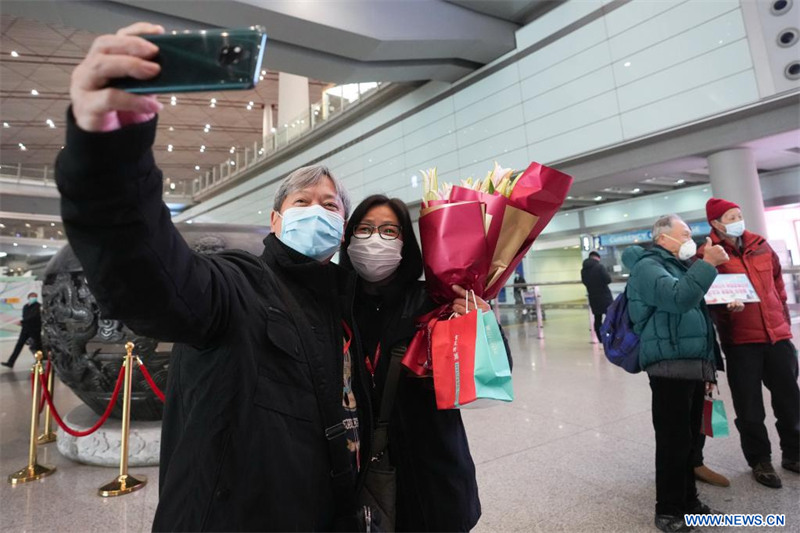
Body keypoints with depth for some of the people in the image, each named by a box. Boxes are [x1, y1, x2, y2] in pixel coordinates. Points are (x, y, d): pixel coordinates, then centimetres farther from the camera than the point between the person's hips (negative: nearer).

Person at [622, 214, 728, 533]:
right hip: (670, 367, -9)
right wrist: (708, 264, -18)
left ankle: (687, 500, 30)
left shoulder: (680, 267, 24)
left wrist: (709, 368, 23)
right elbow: (678, 299, -26)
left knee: (689, 440, 16)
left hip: (694, 366, 9)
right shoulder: (648, 265, -5)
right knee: (673, 442, -3)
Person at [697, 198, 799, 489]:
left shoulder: (761, 246, 10)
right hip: (740, 341, -5)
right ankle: (760, 461, 23)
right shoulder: (708, 255, -7)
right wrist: (727, 307, -26)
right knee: (749, 407, 5)